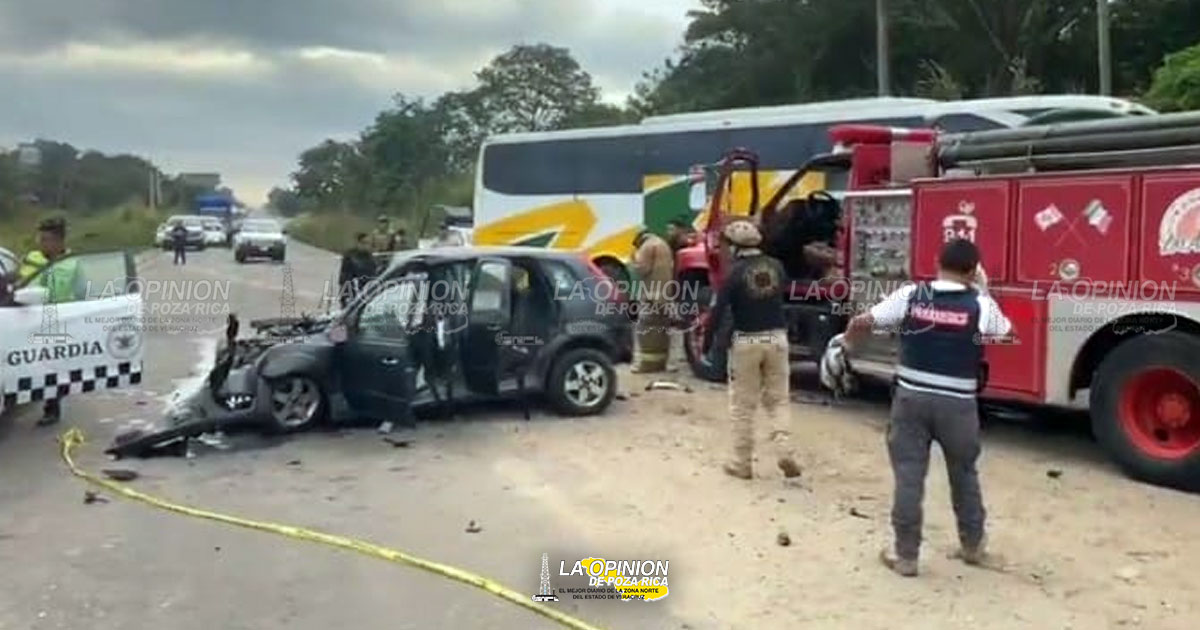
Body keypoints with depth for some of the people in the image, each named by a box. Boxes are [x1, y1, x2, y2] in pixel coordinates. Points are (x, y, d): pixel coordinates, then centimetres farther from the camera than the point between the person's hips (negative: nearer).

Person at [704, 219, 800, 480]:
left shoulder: (736, 272, -13)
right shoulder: (776, 266, 1)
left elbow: (719, 309, -13)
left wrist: (707, 340, -3)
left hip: (746, 341, -4)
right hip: (776, 338, 4)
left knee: (743, 405, 6)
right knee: (778, 399, 14)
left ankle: (742, 463, 11)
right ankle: (784, 452, -1)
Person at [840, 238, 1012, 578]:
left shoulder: (910, 295, -4)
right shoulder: (980, 305, -5)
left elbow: (861, 323, -2)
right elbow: (1006, 332, 15)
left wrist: (847, 343, 19)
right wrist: (983, 291, 20)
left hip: (912, 398, 0)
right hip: (958, 404, 1)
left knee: (908, 476, 5)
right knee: (964, 475, 20)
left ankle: (905, 555, 10)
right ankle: (973, 545, 35)